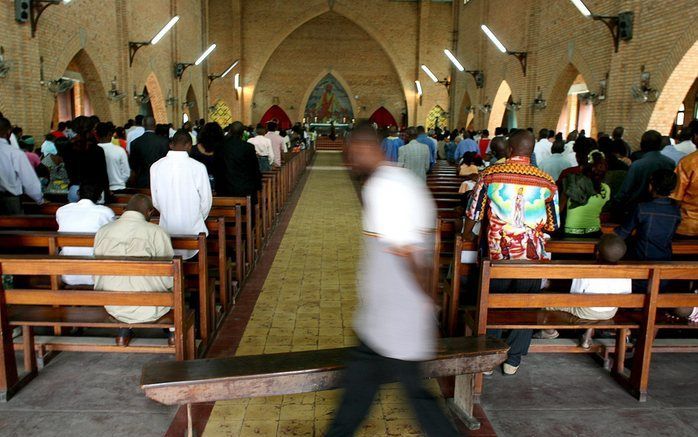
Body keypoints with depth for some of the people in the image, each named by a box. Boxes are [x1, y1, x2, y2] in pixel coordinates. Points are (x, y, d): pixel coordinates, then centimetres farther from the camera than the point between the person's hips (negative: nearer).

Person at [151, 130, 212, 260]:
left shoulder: (156, 167, -4)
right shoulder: (198, 167, -12)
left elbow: (155, 201, 5)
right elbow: (206, 202, -4)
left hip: (167, 227, 3)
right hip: (193, 228, -2)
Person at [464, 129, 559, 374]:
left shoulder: (490, 174, -6)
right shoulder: (546, 181, -2)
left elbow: (474, 212, 2)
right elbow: (552, 225, 6)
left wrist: (467, 234, 20)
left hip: (496, 252, 0)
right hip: (531, 254, 1)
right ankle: (513, 359, 24)